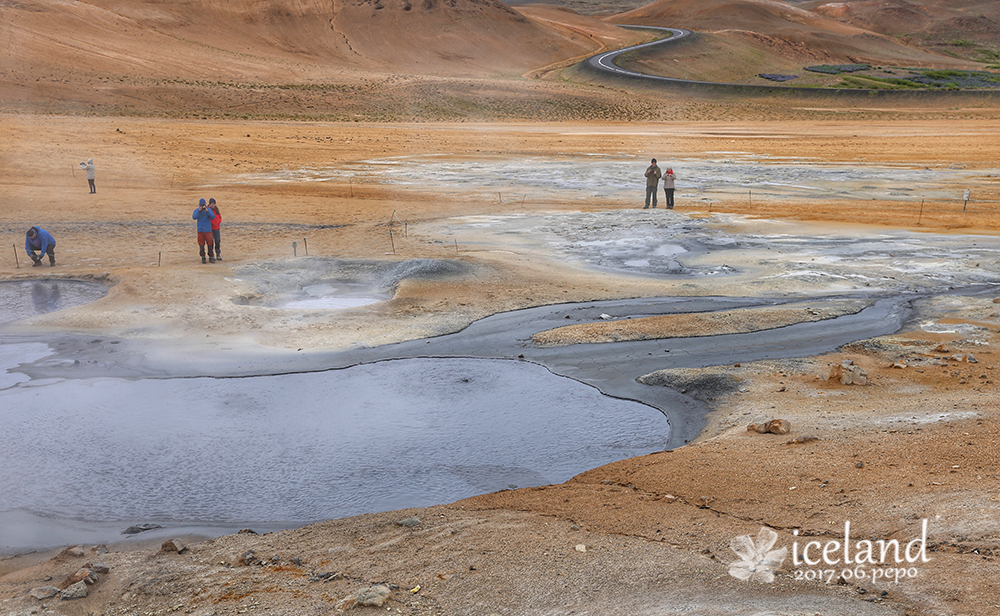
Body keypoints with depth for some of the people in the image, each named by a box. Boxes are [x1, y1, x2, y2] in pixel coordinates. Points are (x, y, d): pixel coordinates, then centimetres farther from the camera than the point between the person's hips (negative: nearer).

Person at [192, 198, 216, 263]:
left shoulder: (209, 210, -4)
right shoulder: (196, 210, -1)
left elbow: (213, 217, -18)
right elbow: (194, 217, -15)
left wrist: (207, 211, -30)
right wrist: (199, 211, -26)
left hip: (208, 229, -1)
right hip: (200, 230, 1)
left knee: (209, 243, -1)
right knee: (201, 244, 2)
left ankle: (211, 257, 10)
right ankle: (203, 258, 13)